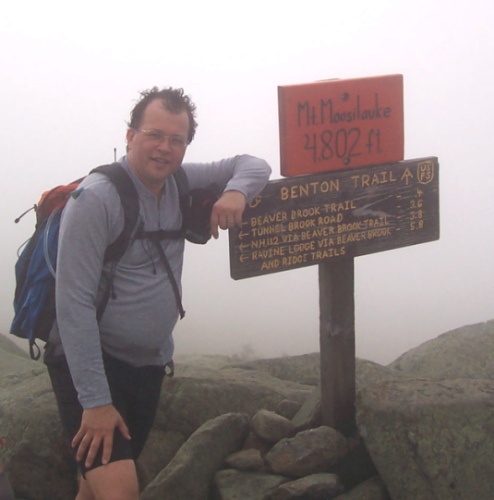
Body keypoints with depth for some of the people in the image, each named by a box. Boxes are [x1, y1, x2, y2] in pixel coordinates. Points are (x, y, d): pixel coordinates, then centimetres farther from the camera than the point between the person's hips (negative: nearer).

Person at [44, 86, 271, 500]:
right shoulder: (96, 198, -18)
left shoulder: (178, 182, 2)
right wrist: (96, 401, -22)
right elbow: (74, 303, -21)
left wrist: (236, 191, -14)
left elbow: (254, 165, 12)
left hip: (149, 364, 7)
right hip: (89, 361, -7)